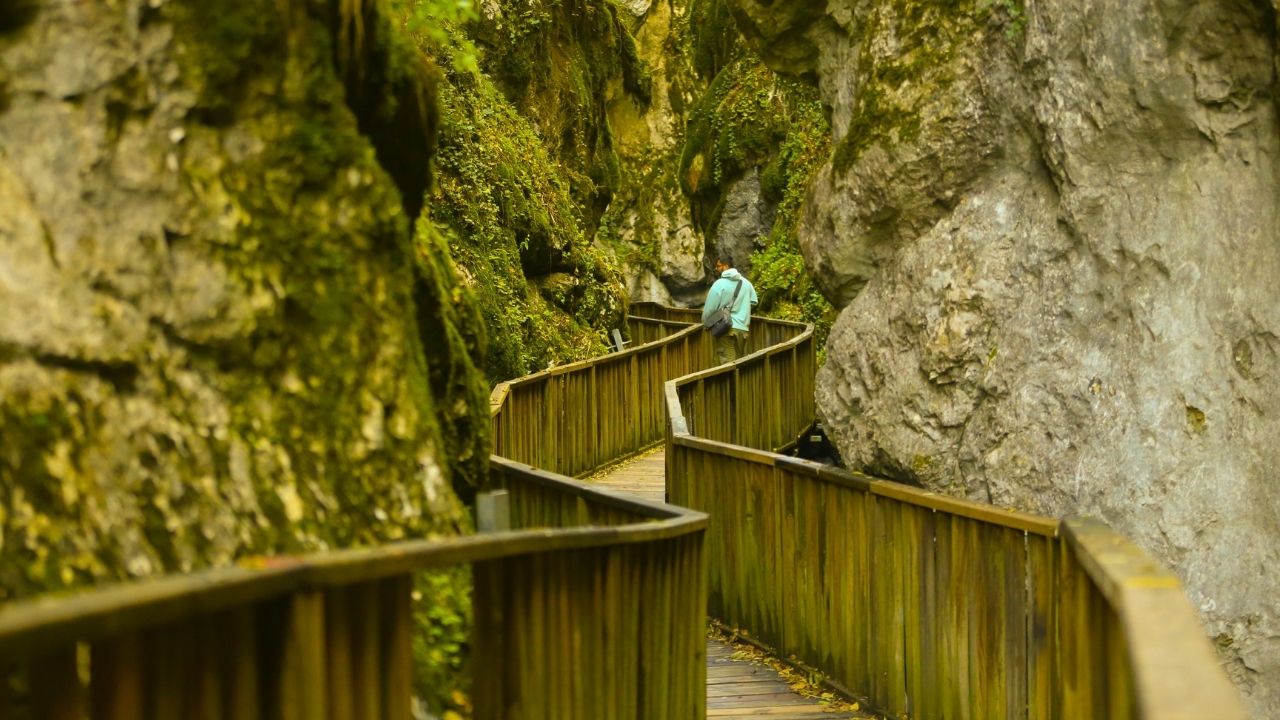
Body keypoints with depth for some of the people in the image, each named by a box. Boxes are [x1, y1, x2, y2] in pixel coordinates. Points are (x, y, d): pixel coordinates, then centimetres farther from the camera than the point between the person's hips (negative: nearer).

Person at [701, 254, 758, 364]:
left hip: (726, 329, -5)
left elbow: (709, 308, -6)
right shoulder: (746, 282, 7)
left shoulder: (719, 284, -9)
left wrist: (706, 322, 11)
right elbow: (754, 301, 17)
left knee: (728, 364, -5)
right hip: (743, 328, 5)